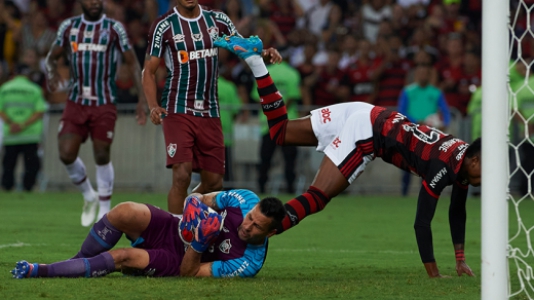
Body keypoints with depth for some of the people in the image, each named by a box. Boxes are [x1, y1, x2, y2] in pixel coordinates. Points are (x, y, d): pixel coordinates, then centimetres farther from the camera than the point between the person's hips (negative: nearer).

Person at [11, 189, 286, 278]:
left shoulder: (250, 263, -23)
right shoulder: (246, 200, -12)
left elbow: (188, 272, -19)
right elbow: (202, 200, 5)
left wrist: (198, 245, -36)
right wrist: (196, 203, -18)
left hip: (177, 260, -4)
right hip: (170, 228, 4)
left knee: (124, 258, -29)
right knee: (125, 212, -26)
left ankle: (40, 272, -20)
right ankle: (78, 260, -4)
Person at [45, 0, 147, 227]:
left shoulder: (114, 29, -2)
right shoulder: (69, 27, 6)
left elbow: (133, 64, 1)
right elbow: (52, 57, 15)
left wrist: (142, 99, -8)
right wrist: (52, 72, -9)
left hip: (104, 104, -3)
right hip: (76, 103, 3)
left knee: (102, 156, -4)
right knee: (66, 155, -7)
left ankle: (105, 211, 11)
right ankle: (89, 196, 20)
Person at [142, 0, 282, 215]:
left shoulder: (217, 20, 7)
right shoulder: (164, 26, -4)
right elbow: (149, 71, -2)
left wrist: (264, 54, -11)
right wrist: (153, 106, -17)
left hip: (209, 113, 5)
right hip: (178, 111, -4)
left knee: (213, 183, 5)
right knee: (182, 175, -18)